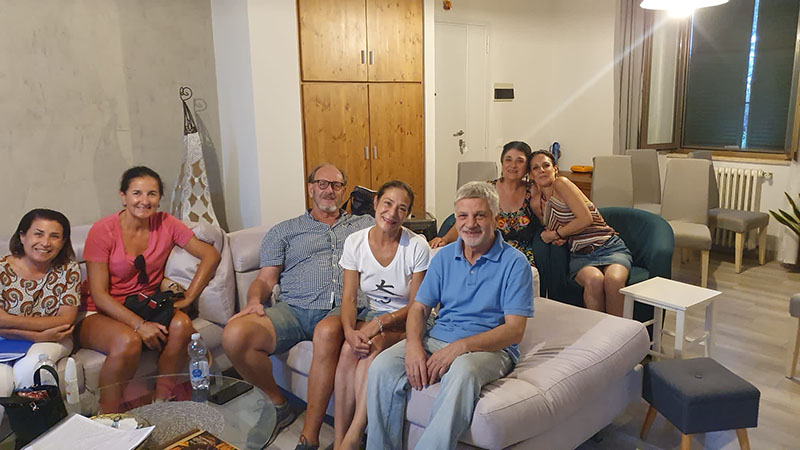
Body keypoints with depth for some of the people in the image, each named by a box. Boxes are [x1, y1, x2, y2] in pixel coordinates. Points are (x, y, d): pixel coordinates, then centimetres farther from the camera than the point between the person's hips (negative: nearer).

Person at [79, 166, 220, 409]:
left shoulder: (165, 225, -2)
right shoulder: (103, 231, -11)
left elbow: (211, 255, -1)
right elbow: (99, 295, -13)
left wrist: (187, 298, -11)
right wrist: (139, 325, -25)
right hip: (102, 315, -3)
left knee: (181, 325, -28)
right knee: (129, 341, -35)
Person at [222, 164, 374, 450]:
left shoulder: (365, 225, 26)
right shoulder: (284, 231, 24)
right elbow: (265, 279, 14)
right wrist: (254, 301, -8)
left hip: (343, 309, -1)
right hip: (294, 308, 2)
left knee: (327, 331, -40)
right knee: (234, 335, -26)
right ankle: (278, 404, 1)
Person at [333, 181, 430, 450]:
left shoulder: (416, 247, -12)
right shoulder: (355, 242, -3)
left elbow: (416, 305, -10)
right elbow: (349, 298, -4)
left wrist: (380, 323, -24)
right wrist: (350, 331, -25)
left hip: (405, 321, -3)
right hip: (371, 316, 3)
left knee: (373, 348, -32)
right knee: (349, 349, -27)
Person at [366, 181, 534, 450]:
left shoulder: (514, 263, -4)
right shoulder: (444, 257, 11)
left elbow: (514, 330, -10)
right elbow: (419, 308, 9)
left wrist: (461, 346, -23)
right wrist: (414, 345, -13)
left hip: (490, 347, -4)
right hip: (436, 339, 4)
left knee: (462, 371, -39)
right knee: (383, 366, -22)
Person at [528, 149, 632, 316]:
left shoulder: (562, 184, -4)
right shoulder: (537, 204, 11)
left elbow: (586, 219, -11)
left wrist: (555, 233, -3)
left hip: (609, 246, -3)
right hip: (580, 255, 3)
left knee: (614, 280, -36)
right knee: (594, 280, -33)